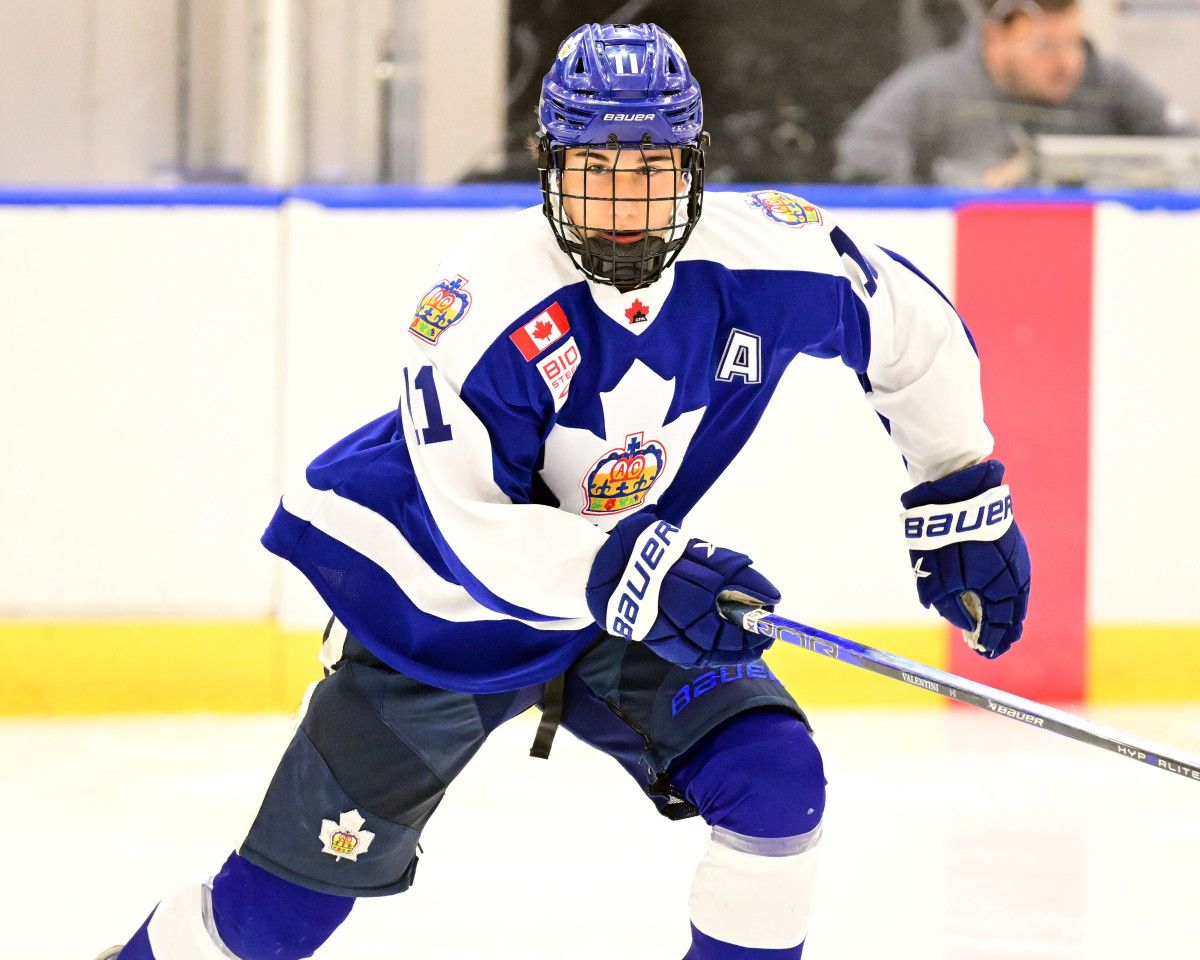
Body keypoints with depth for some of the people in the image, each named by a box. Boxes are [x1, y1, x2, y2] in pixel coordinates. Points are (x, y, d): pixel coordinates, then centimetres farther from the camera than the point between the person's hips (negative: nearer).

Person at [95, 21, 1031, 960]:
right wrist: (625, 573, -41)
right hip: (443, 602, -4)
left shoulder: (763, 260, -19)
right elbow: (463, 531, -30)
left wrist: (964, 499, 5)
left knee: (776, 779, -17)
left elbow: (916, 332, 0)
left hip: (627, 611, 4)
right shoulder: (486, 304, -30)